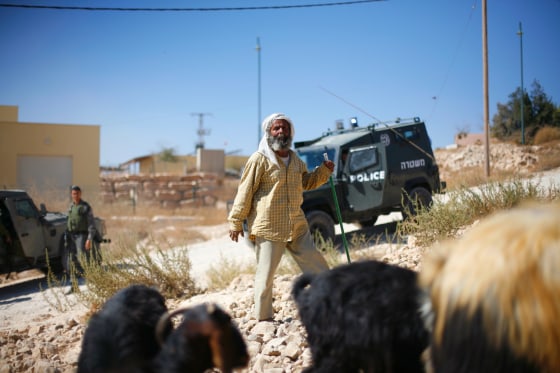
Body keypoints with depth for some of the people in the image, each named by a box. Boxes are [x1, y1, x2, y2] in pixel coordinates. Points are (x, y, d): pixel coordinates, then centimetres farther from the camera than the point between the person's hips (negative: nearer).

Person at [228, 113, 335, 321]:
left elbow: (307, 182, 30)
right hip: (268, 228, -6)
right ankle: (263, 318, 12)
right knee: (266, 275, 0)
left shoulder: (295, 159, 13)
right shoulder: (259, 159, -8)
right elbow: (245, 193, -8)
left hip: (297, 227, 6)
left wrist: (325, 170, 13)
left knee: (317, 266, 11)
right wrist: (236, 222, -9)